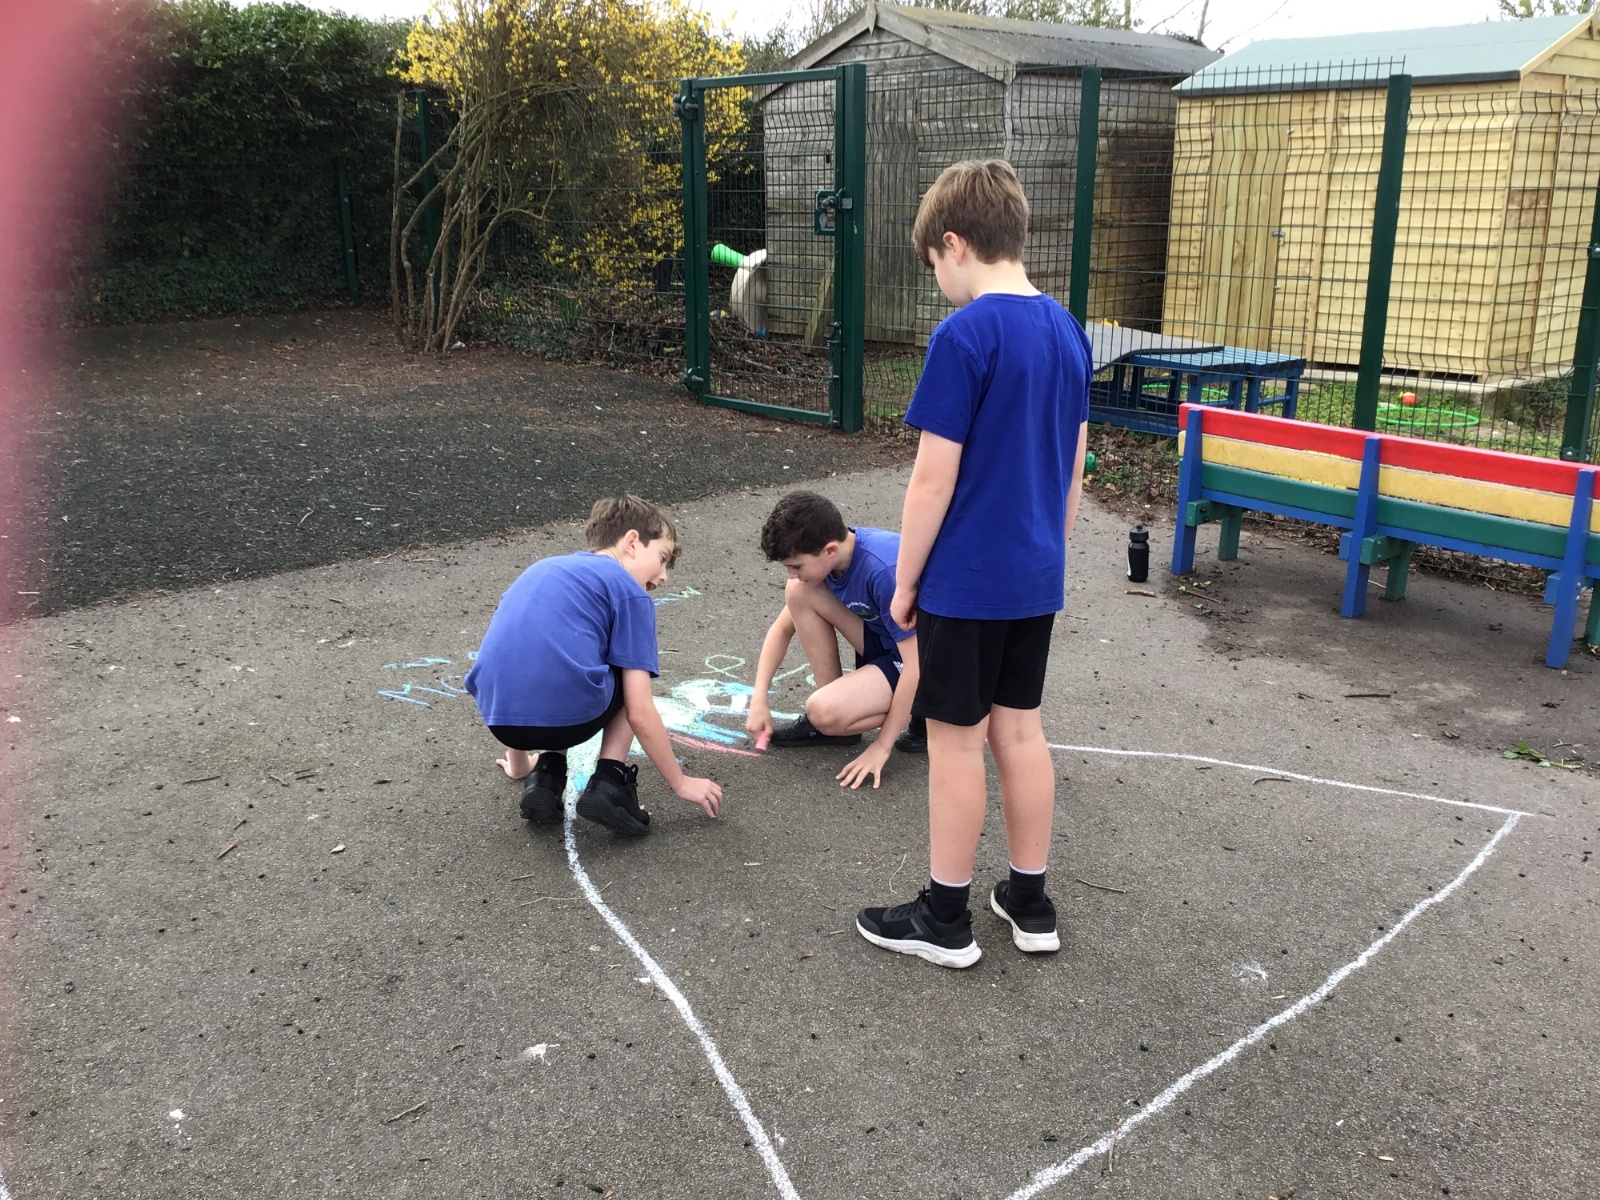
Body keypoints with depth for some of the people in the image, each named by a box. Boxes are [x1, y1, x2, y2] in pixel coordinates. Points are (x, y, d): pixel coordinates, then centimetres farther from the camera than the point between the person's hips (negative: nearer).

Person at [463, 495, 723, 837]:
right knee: (629, 679, 28)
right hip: (568, 714, -5)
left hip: (500, 718, 5)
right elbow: (640, 713, 2)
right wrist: (681, 783, 15)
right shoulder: (630, 593, 8)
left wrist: (518, 760, 43)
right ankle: (610, 782, 10)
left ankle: (545, 775, 16)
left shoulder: (544, 569, 27)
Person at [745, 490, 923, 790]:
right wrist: (759, 700, -3)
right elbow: (783, 628, 6)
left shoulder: (885, 571, -33)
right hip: (884, 642, 8)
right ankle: (832, 716, -1)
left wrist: (881, 747, -24)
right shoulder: (831, 555, -7)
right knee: (798, 592, -10)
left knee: (824, 712, -28)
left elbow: (917, 665, -29)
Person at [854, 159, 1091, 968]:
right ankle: (1029, 901, 28)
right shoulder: (1067, 331, 5)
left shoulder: (965, 336, -18)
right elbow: (1074, 468, 11)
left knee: (956, 741, 4)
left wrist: (904, 580, -7)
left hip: (965, 581, -7)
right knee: (1019, 728, 16)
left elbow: (934, 479, -18)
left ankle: (945, 916, 17)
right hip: (1035, 576, 7)